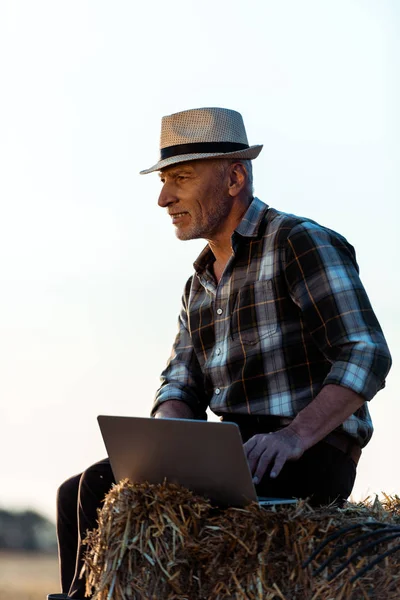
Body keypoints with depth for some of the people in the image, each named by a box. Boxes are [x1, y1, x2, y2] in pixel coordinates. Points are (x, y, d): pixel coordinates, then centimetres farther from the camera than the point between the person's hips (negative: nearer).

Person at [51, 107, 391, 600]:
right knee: (78, 495, -2)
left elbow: (366, 356, -15)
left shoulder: (302, 243, -6)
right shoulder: (200, 285, 21)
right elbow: (181, 390, 15)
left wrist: (294, 436, -27)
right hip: (234, 455, 8)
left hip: (308, 461, -8)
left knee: (103, 490, -21)